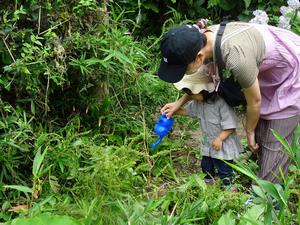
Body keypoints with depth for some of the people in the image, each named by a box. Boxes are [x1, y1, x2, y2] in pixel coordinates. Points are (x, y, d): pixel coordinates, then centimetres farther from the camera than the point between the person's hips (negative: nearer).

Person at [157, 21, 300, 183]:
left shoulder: (236, 58, -42)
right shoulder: (204, 38, -17)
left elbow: (254, 102, -22)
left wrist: (249, 131, -3)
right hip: (268, 74, 8)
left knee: (274, 145, -3)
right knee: (260, 138, 12)